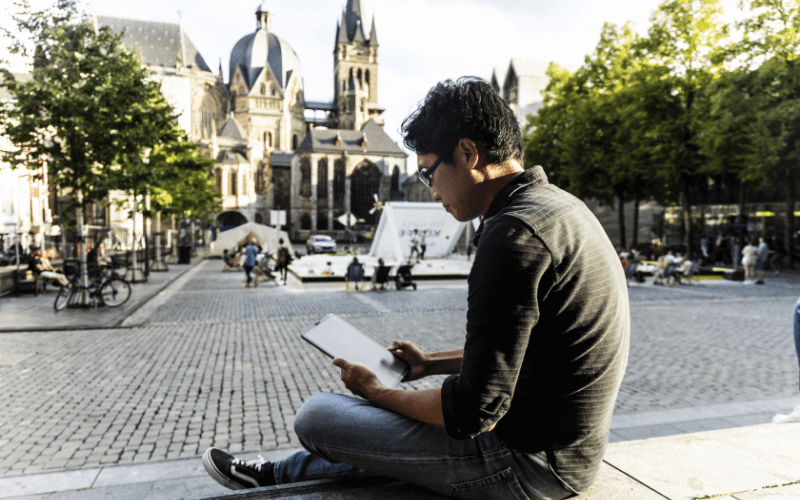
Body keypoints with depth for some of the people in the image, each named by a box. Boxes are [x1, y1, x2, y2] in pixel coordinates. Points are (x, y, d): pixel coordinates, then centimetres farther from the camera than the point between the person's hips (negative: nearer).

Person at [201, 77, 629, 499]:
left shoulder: (514, 234, -27)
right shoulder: (560, 206, 7)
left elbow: (474, 411, -25)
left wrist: (376, 392, -8)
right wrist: (431, 363, 15)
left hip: (529, 464, -9)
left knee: (316, 415, -1)